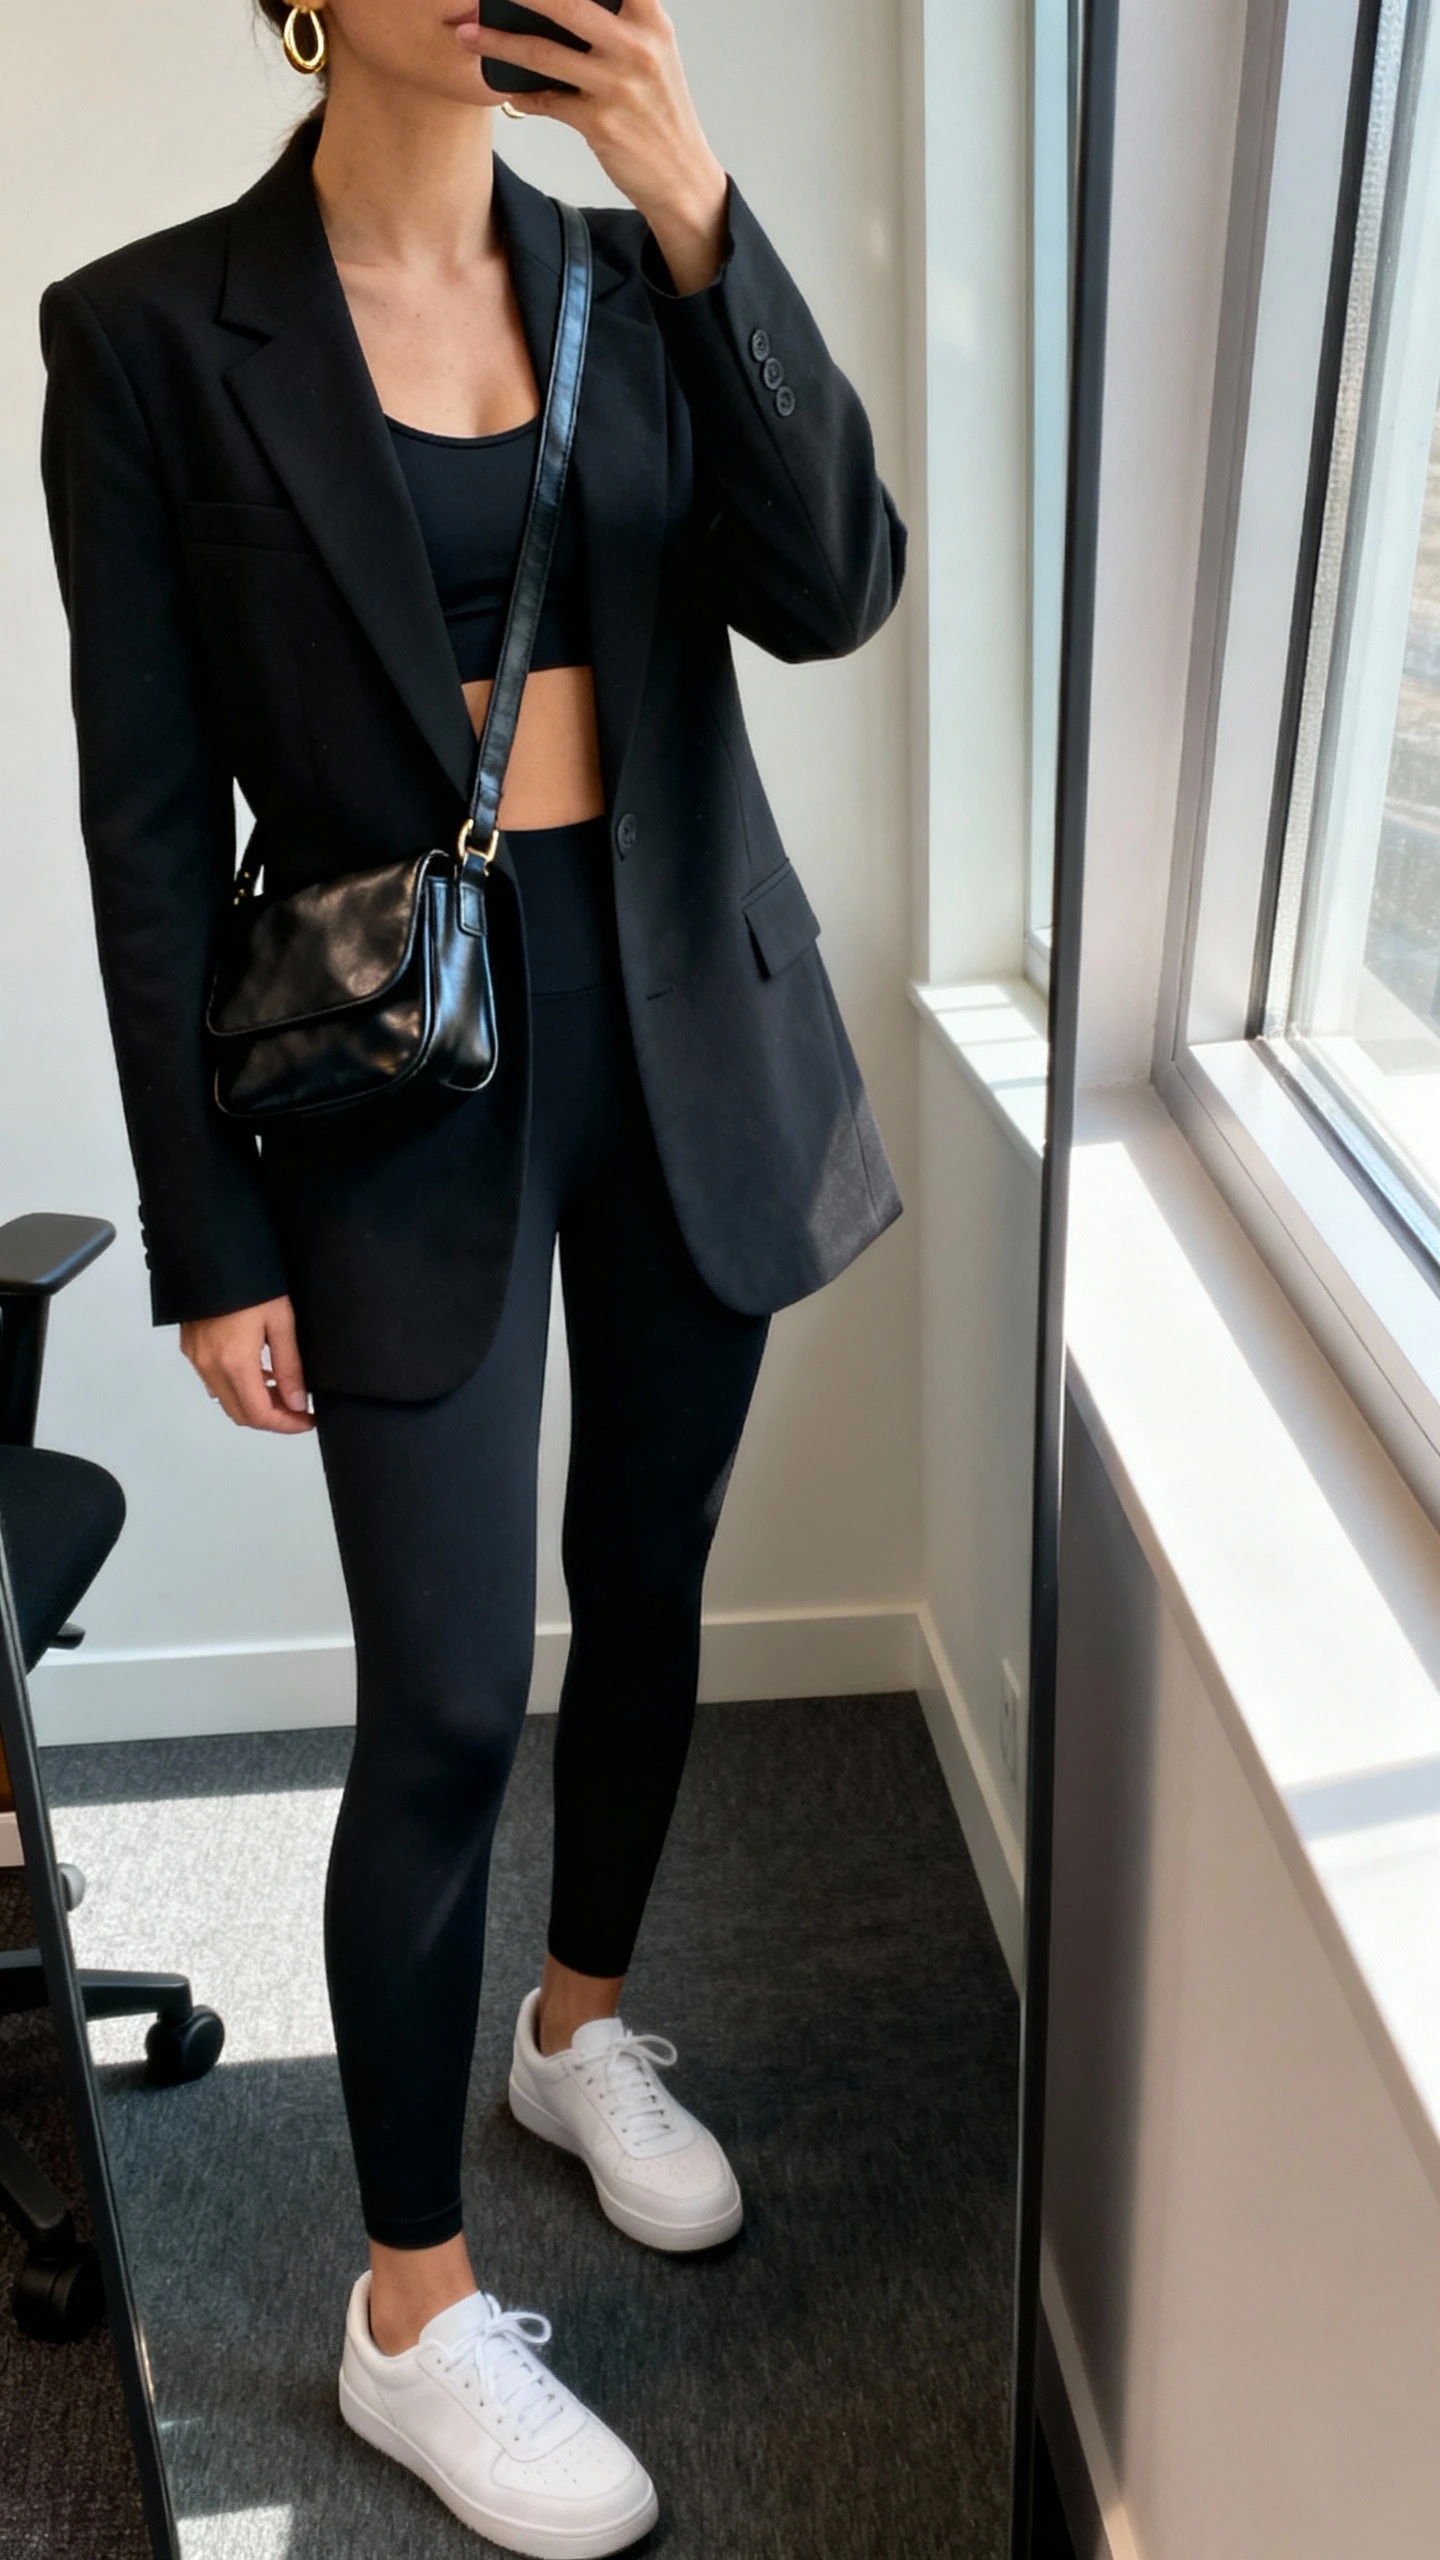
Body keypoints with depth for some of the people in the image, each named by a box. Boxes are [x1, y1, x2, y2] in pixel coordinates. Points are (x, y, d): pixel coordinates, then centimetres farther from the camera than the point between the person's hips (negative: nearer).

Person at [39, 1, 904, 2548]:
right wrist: (210, 1236, -8)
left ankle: (583, 2026, 44)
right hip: (409, 1068, -4)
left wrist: (700, 216, -15)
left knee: (648, 1585, 16)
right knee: (450, 1706, -1)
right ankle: (411, 2322, 20)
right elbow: (151, 823, -7)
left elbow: (832, 589, -6)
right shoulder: (153, 331, -5)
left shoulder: (629, 273, 7)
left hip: (691, 1022, 5)